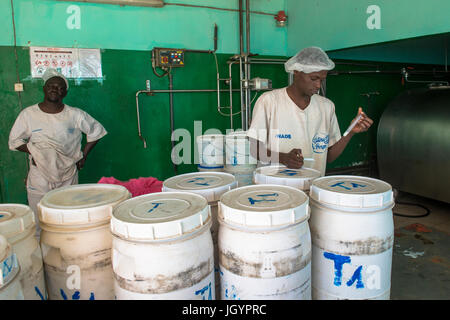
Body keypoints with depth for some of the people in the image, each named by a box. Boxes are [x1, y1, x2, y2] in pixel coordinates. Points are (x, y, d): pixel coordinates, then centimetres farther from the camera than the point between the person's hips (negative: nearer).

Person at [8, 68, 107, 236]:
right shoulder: (28, 114, -1)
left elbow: (96, 131, 10)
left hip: (68, 179, 0)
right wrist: (33, 152, -4)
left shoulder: (75, 115, -3)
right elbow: (14, 141, 10)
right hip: (39, 179, 0)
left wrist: (83, 155, 6)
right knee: (38, 224, 3)